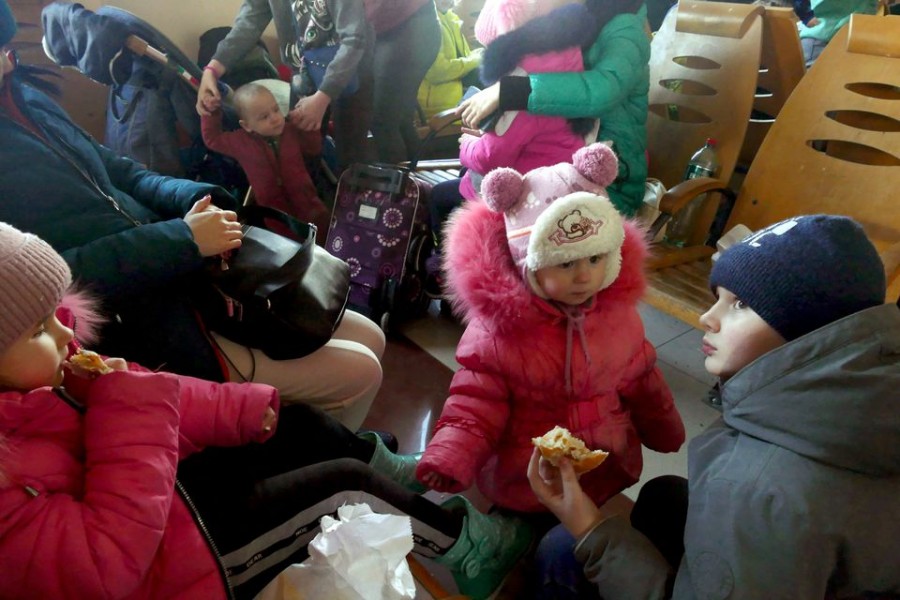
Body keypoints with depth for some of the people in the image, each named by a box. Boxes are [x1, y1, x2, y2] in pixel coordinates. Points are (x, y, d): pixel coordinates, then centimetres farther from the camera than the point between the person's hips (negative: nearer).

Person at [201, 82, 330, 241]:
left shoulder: (292, 130, 0)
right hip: (274, 213, -2)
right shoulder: (241, 141, -5)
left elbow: (314, 150, 10)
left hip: (306, 203, 2)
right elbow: (211, 138, 8)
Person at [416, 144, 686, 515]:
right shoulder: (498, 322, -21)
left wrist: (664, 432, 19)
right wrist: (452, 456, -33)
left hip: (608, 469, 4)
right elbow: (477, 399, -18)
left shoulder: (618, 310, -9)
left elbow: (639, 381, 6)